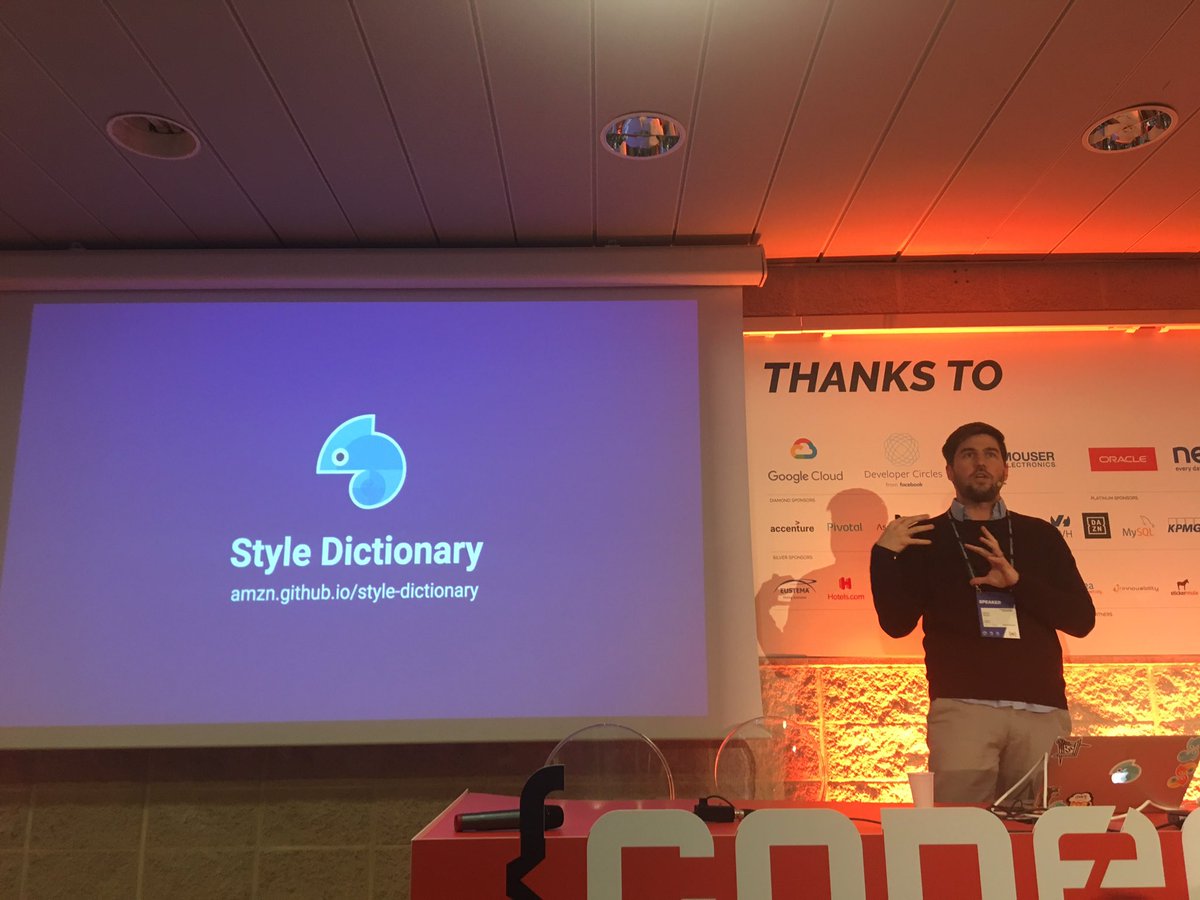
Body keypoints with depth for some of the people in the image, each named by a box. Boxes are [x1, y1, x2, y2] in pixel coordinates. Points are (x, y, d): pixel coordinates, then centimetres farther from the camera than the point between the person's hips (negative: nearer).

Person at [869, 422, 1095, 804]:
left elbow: (1081, 619, 7)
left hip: (1042, 708, 2)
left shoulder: (1041, 535, 15)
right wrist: (883, 555, -11)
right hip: (962, 707, -2)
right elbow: (897, 623, 2)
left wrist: (1017, 582, -8)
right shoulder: (925, 538, 10)